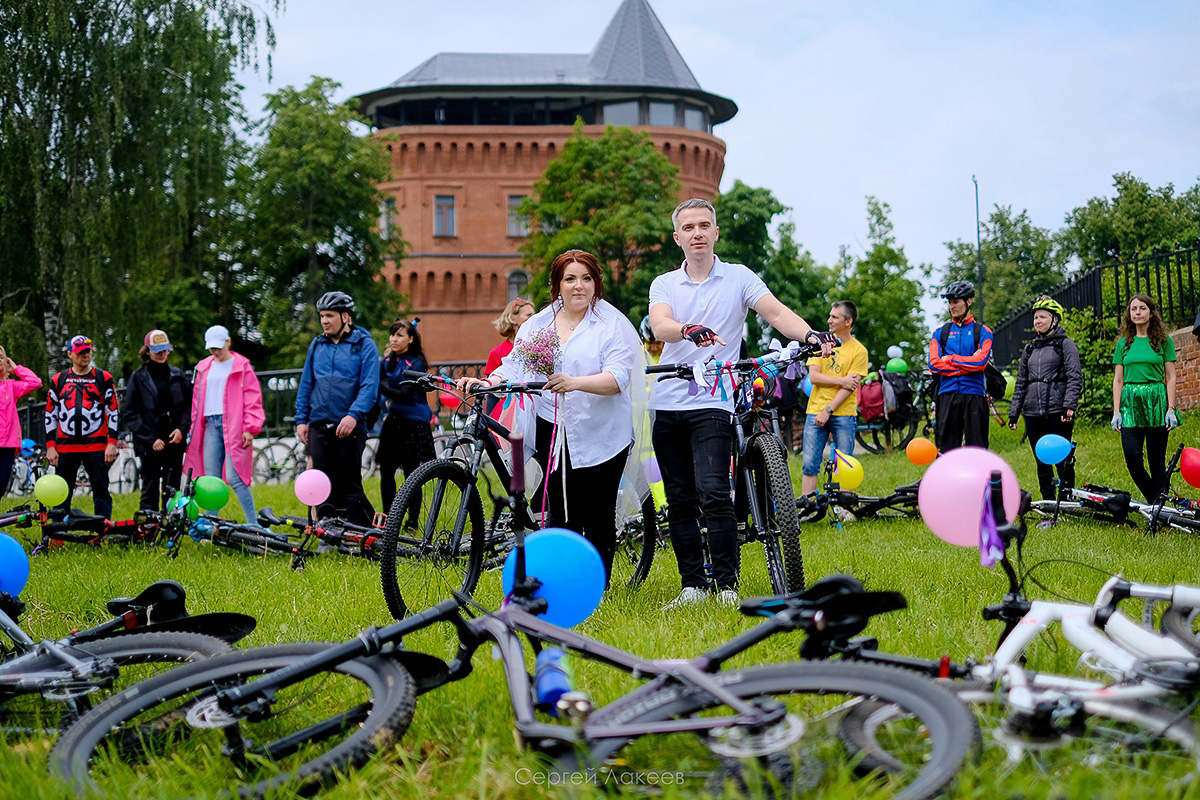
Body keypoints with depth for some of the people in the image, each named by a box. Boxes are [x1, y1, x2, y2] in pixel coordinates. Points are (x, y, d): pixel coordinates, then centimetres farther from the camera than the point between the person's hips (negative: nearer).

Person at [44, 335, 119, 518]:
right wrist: (50, 447, 3)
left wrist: (112, 443, -6)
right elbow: (50, 415, 11)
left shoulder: (104, 379, 5)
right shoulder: (58, 380, 10)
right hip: (65, 446, 2)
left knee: (101, 491, -1)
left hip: (96, 446, -2)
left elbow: (113, 412, 3)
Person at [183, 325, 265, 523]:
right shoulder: (204, 368, 19)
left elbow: (252, 399, -2)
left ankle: (254, 525, -8)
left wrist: (250, 428, -10)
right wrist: (195, 429, 15)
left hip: (233, 426, -5)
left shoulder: (241, 366, 3)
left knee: (234, 477, -14)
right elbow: (197, 399, 23)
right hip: (210, 425, 5)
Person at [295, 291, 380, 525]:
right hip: (319, 426, 4)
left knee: (350, 485, -4)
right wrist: (301, 420, 10)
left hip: (349, 426, -4)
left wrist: (353, 415, -22)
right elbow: (305, 385, 18)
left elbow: (369, 386, -9)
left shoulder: (364, 346, 0)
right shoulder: (317, 346, 14)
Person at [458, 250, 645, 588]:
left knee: (598, 517, 1)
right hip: (553, 432, 3)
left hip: (600, 435, -3)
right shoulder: (538, 325, 13)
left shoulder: (613, 324, -1)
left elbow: (618, 377, -13)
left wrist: (575, 383, -30)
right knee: (561, 513, 2)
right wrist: (488, 382, -13)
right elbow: (515, 366, 8)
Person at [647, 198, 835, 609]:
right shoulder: (664, 284, 10)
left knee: (713, 493, -16)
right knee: (680, 501, 6)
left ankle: (728, 585, -8)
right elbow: (659, 326, -10)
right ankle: (692, 585, 15)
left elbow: (777, 313, -8)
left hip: (713, 403, -3)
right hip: (668, 405, 3)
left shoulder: (739, 278, 5)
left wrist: (811, 335, -29)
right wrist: (690, 331, -33)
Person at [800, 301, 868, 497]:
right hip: (816, 411, 2)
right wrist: (841, 380, -11)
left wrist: (828, 410, -14)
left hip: (844, 414, -2)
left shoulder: (859, 351, 0)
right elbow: (813, 376, 0)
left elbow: (850, 387, -7)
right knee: (810, 464, -1)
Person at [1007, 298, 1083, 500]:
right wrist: (1013, 413, 13)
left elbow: (1075, 378, -6)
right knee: (1042, 461, 6)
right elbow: (1021, 383, 20)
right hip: (1033, 413, 5)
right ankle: (1048, 502, 12)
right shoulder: (1029, 349, 18)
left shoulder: (1065, 345, 2)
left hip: (1058, 412, -5)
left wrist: (1069, 406, -18)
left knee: (1062, 459, -6)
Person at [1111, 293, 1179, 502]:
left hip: (1156, 404, -2)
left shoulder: (1164, 341, 6)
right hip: (1130, 404, 2)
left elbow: (1171, 378, 3)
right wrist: (1116, 411, 2)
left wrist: (1171, 409, -6)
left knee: (1157, 461, 0)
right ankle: (1154, 502, 6)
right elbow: (1118, 380, 11)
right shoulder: (1123, 343, 12)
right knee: (1132, 457, -12)